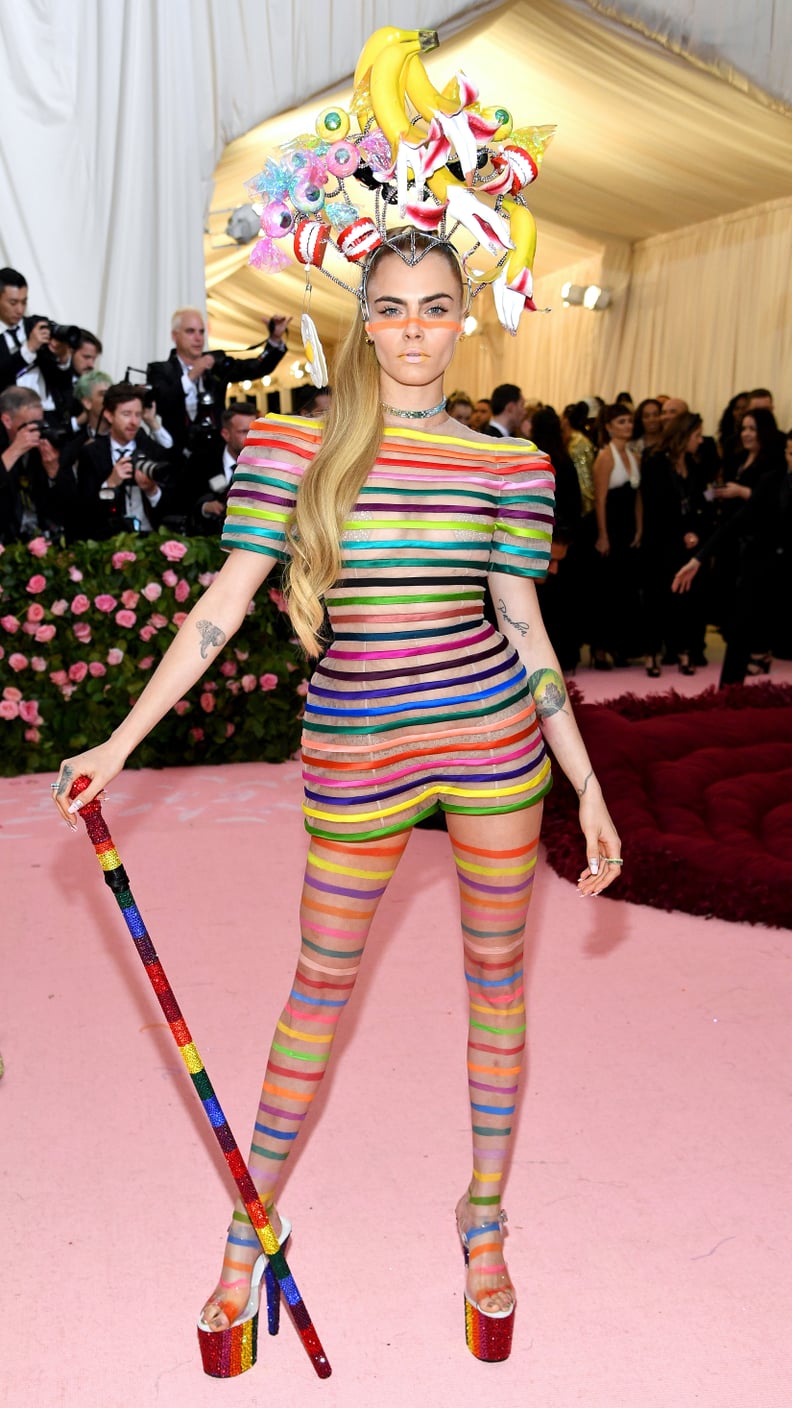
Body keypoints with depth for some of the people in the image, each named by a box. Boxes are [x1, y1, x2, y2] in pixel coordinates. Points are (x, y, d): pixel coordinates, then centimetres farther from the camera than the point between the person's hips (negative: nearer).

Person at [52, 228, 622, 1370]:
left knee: (498, 974, 13)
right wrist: (121, 742, -3)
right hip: (355, 751, -1)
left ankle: (485, 1217, 35)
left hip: (495, 736, 2)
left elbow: (526, 631, 4)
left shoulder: (507, 464, 1)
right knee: (322, 984, 10)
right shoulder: (291, 448, -3)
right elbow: (222, 604, -2)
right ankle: (252, 1229, 32)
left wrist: (590, 789, 3)